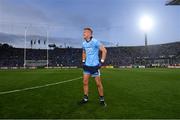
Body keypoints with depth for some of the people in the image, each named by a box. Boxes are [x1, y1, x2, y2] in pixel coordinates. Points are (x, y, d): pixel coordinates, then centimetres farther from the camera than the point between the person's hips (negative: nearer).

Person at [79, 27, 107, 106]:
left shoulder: (95, 42, -13)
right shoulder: (84, 43, 7)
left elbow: (104, 50, -10)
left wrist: (102, 61, -13)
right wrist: (83, 61, 14)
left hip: (95, 66, -6)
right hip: (87, 65, 6)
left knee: (98, 83, 2)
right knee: (85, 82, 4)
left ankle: (102, 99, 18)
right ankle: (85, 98, 18)